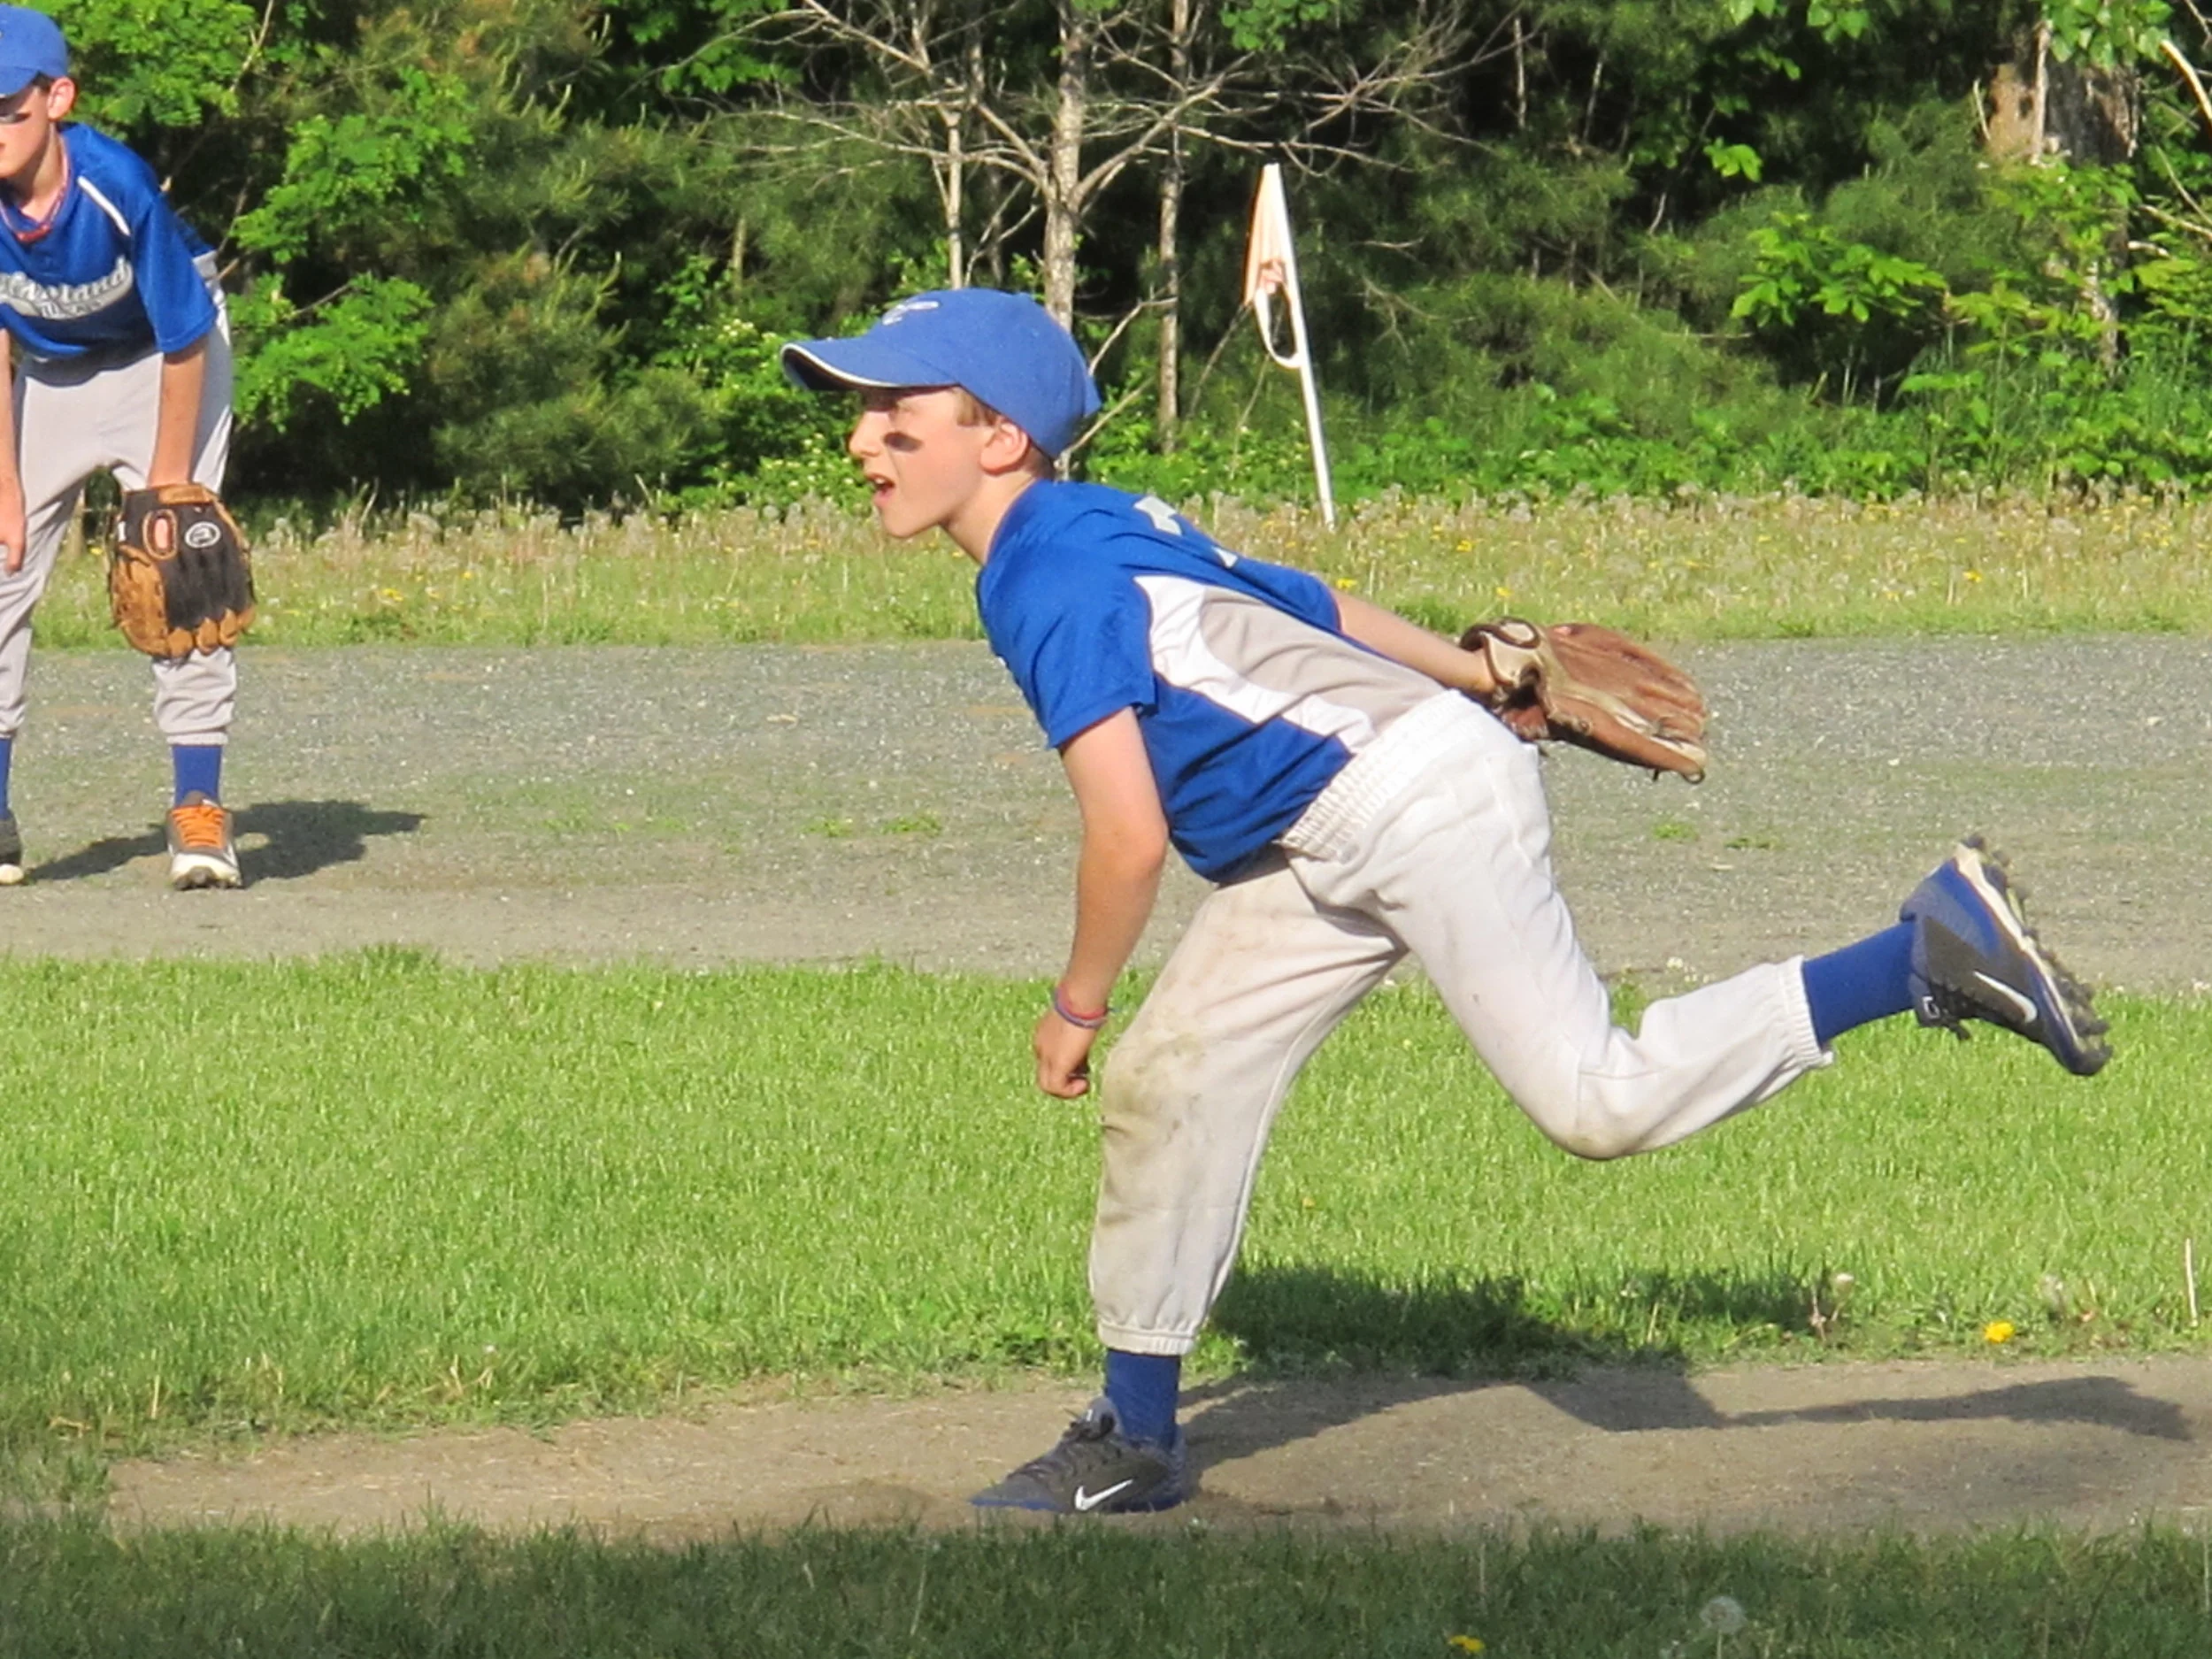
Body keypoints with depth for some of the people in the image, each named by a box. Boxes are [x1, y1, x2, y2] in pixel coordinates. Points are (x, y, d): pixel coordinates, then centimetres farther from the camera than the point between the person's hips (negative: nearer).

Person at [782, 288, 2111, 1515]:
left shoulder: (1051, 582, -16)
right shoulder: (1106, 528, 14)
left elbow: (1130, 836, -20)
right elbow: (1313, 605, 24)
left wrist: (1077, 1005, -5)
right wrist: (1489, 676, 35)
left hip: (1415, 797, -11)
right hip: (1326, 850, 11)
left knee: (1600, 1097, -12)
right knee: (1170, 1083, 9)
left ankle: (1937, 946, -8)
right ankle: (1136, 1443, 17)